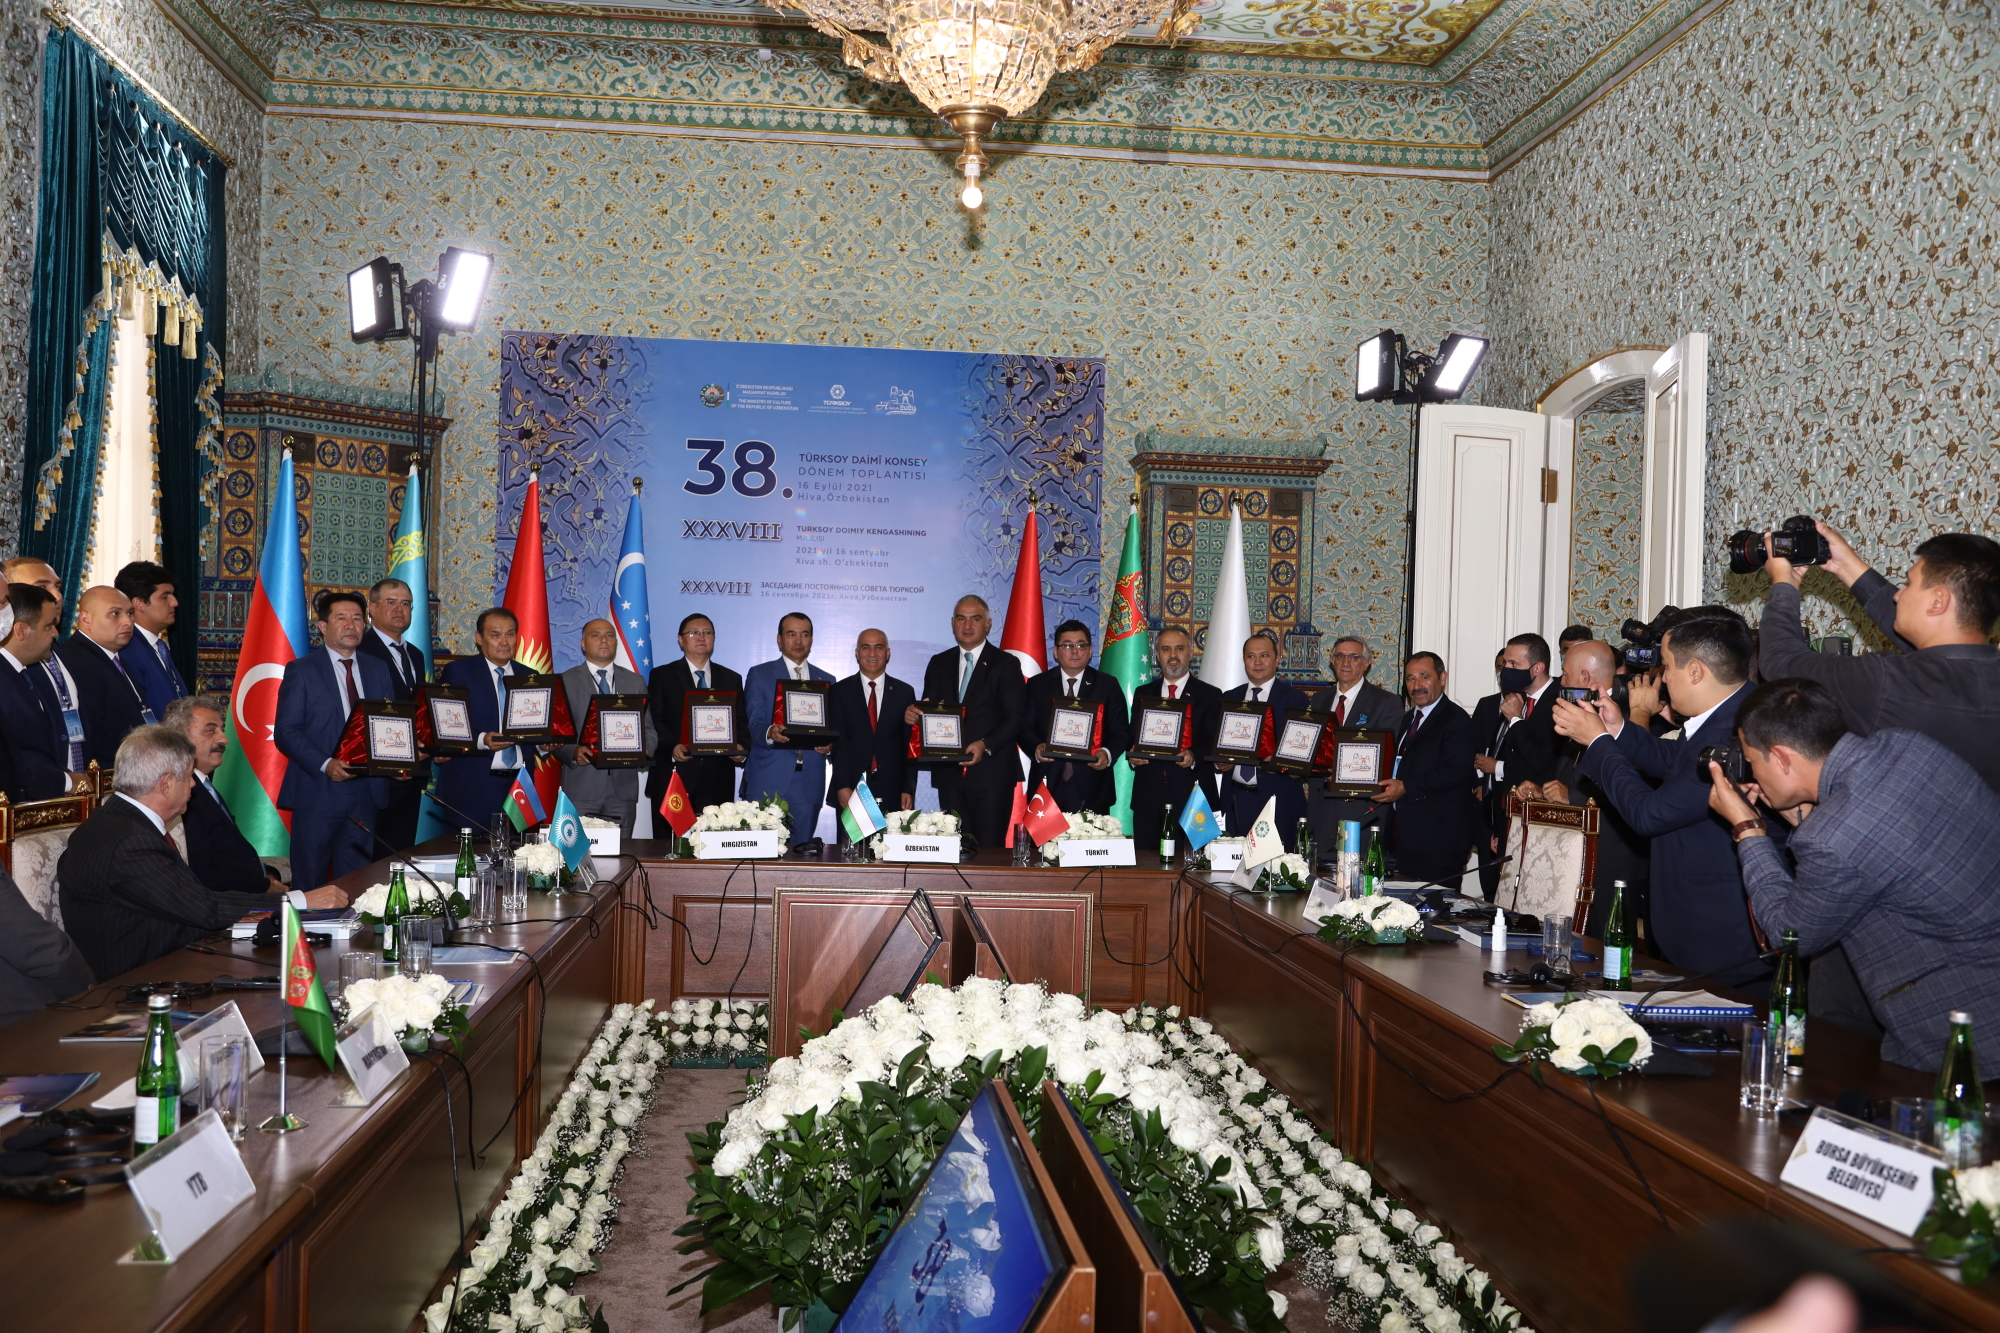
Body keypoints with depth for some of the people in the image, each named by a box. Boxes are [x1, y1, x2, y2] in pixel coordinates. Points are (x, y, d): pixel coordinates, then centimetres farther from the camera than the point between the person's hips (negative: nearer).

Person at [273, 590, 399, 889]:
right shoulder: (301, 670, -1)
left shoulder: (377, 671, 14)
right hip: (318, 792, -4)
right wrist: (325, 764, -22)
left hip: (365, 794, 4)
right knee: (310, 885, 2)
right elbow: (286, 731, -8)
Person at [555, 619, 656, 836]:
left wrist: (645, 749, -9)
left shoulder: (636, 682, 15)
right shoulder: (565, 681, 6)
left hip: (623, 788, 2)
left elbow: (648, 729, 13)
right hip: (581, 788, -2)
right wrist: (573, 752, -17)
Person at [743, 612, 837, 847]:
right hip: (767, 781, -3)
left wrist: (829, 744, -9)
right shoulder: (759, 674, 6)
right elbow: (753, 722, -3)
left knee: (801, 849, 3)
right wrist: (769, 733, -26)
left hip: (809, 783, 3)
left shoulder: (826, 680, 16)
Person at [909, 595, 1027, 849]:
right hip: (949, 773, 4)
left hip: (991, 772, -4)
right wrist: (911, 715, -10)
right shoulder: (938, 664, 15)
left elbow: (1016, 717, -7)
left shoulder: (1006, 664, 1)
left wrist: (986, 745, -20)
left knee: (989, 847, -4)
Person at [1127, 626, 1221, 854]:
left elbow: (1214, 743, -2)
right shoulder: (1142, 694, 16)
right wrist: (1132, 755, -6)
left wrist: (1195, 756, -22)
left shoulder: (1210, 695, 6)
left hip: (1193, 795, -3)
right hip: (1148, 795, 3)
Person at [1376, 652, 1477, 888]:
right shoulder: (1409, 718, 19)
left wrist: (1405, 788, -23)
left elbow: (1456, 772, -21)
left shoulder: (1457, 720, -10)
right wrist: (1388, 786, 3)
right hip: (1406, 833, 9)